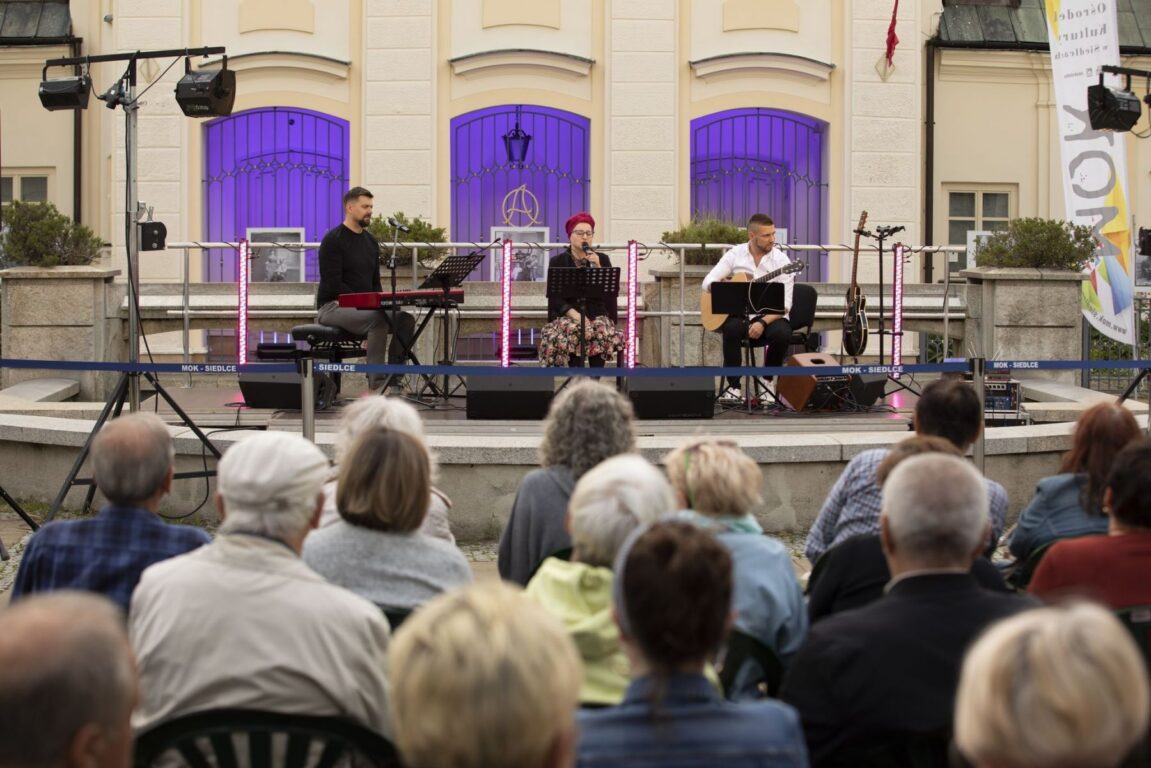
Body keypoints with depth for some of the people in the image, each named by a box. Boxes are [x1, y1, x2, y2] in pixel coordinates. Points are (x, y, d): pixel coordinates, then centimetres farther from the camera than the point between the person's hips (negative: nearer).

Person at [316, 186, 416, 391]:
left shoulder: (370, 242, 14)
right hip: (333, 306, -8)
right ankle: (376, 385, -30)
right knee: (378, 319, -33)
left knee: (406, 319, -13)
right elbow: (333, 285, -18)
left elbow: (375, 282, 18)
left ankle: (393, 378, -9)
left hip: (365, 307, 8)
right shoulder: (333, 241, -11)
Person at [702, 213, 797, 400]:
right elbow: (708, 282, 0)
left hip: (770, 316, -1)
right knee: (731, 328, -34)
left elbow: (785, 304, -11)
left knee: (782, 333, -33)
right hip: (740, 315, 1)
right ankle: (733, 386, -21)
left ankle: (767, 381, -7)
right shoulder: (735, 254, 2)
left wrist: (763, 322, -26)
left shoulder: (781, 260, -5)